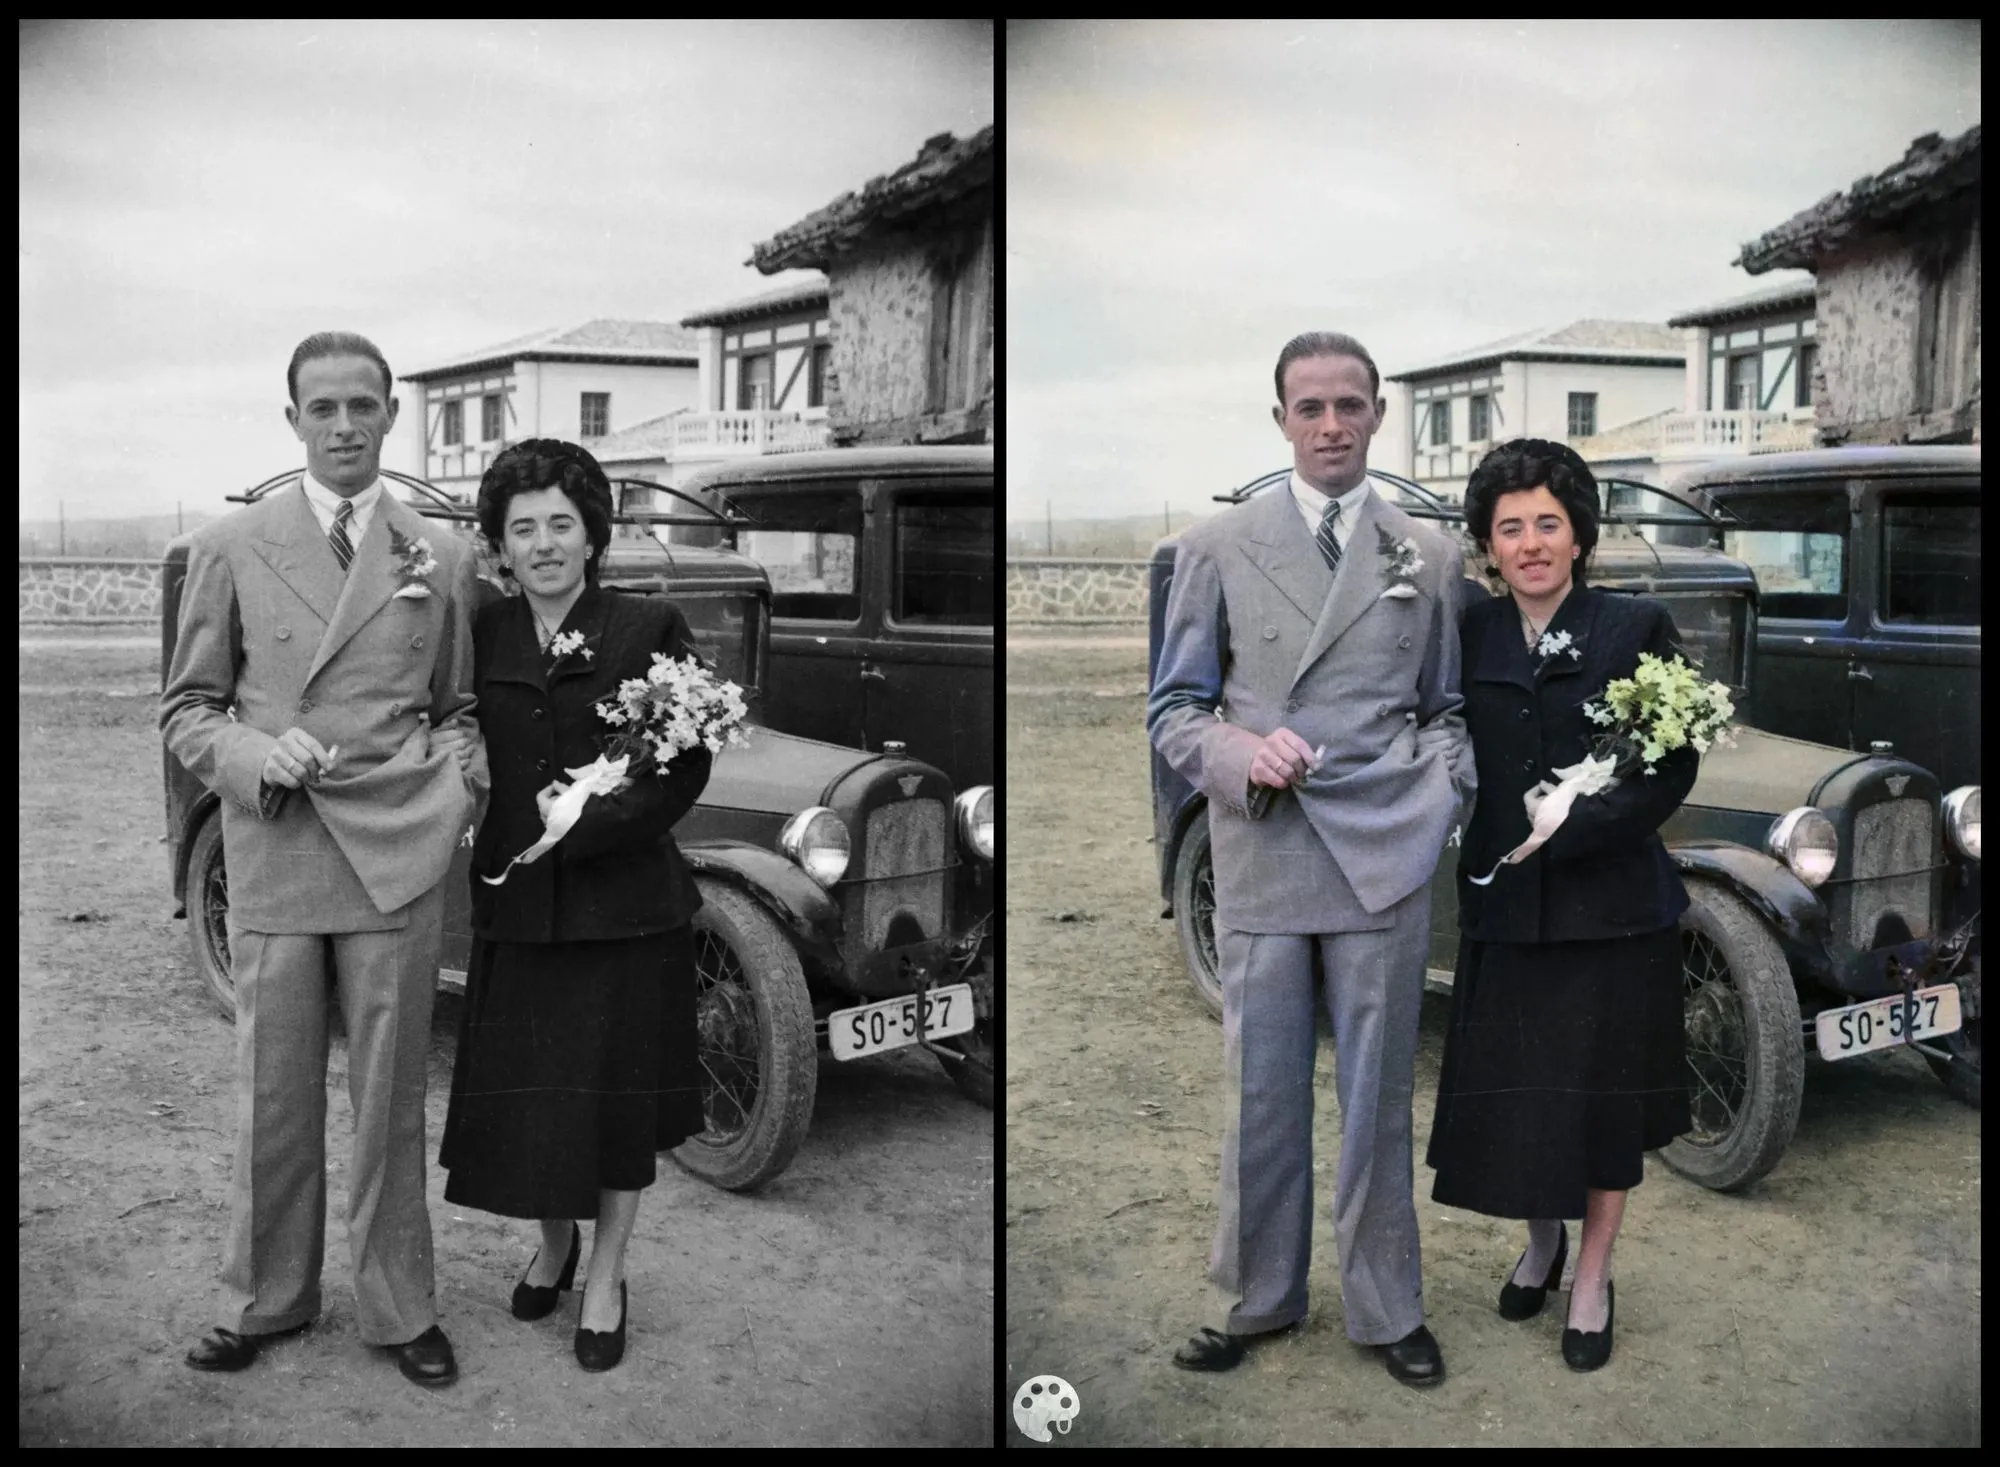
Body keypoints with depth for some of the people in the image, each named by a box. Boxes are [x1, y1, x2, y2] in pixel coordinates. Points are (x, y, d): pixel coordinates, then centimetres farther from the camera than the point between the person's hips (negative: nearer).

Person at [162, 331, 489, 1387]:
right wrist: (253, 755, -11)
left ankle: (399, 1309, 22)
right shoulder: (230, 548, 6)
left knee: (391, 1099, 8)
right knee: (272, 1095, 9)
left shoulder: (442, 557, 9)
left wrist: (463, 786, -2)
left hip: (399, 858, 0)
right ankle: (266, 1301, 27)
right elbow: (185, 707, 8)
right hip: (269, 854, 0)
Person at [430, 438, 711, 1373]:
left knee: (618, 1099, 8)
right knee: (523, 1098, 10)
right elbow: (458, 752, 11)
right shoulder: (482, 635, 5)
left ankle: (605, 1280, 28)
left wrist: (595, 819, -18)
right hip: (516, 904, 3)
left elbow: (686, 768, -9)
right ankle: (553, 1242, 39)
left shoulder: (650, 629, -6)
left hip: (624, 902, -3)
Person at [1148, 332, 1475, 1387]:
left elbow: (1445, 707, 17)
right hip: (1260, 856, 0)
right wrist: (1240, 754, -13)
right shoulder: (1218, 548, 6)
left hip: (1385, 859, 1)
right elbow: (1172, 707, 6)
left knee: (1378, 1097, 8)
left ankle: (1387, 1310, 23)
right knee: (1261, 1094, 7)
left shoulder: (1430, 556, 10)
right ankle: (1257, 1301, 24)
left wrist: (1444, 790, -2)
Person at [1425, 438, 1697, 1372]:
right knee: (1509, 1094, 10)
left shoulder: (1636, 628, -4)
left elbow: (1673, 768, -7)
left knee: (1604, 1099, 8)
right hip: (1502, 908, 3)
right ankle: (1540, 1242, 38)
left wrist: (1580, 825, -18)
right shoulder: (1468, 637, 5)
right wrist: (1477, 851, -7)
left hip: (1611, 904, -2)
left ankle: (1592, 1281, 27)